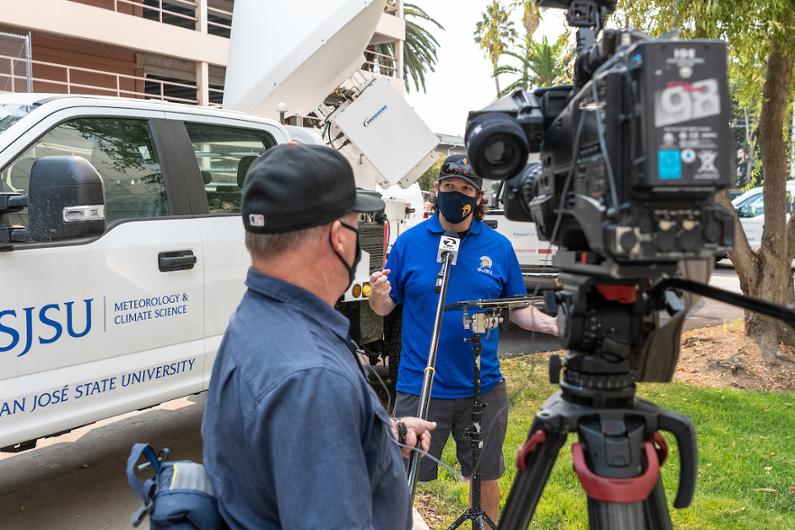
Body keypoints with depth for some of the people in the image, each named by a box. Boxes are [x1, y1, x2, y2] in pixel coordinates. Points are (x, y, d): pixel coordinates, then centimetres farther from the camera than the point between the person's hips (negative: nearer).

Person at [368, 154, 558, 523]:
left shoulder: (499, 247, 1)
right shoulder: (410, 242, -3)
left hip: (483, 387, 2)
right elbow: (385, 308, -1)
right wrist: (378, 295, -23)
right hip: (420, 386, -1)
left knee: (486, 476, 18)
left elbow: (517, 309, 6)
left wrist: (552, 324, -12)